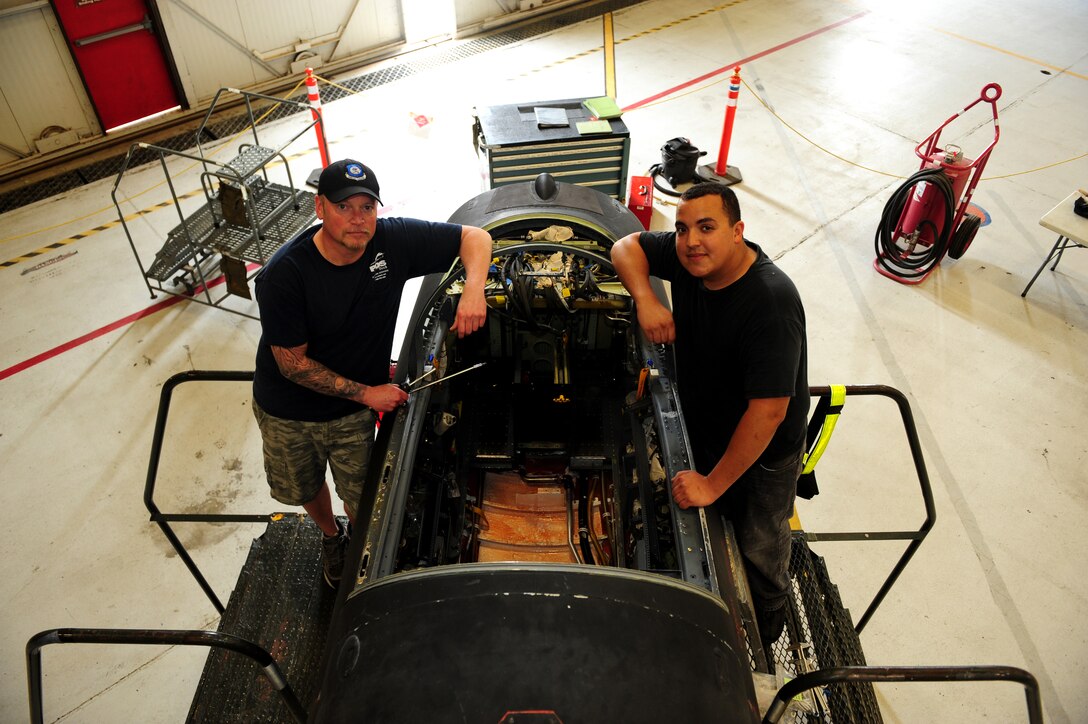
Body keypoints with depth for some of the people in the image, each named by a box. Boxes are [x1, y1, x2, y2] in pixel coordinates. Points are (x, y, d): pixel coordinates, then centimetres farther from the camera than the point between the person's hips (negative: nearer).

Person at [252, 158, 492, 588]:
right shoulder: (283, 275, -29)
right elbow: (292, 363, -21)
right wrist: (366, 393, -21)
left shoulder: (394, 240, -21)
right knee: (304, 489, 24)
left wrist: (473, 289, -32)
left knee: (362, 497, 14)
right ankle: (331, 536, 59)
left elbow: (475, 238, -12)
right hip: (287, 413, -1)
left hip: (355, 412, 1)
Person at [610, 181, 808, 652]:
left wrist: (713, 483, -30)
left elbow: (768, 410, -37)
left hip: (761, 452, -6)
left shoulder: (771, 303, -36)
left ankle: (761, 646, 43)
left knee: (759, 555, 14)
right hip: (703, 430, 6)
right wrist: (645, 297, -19)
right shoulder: (686, 256, -15)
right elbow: (627, 246, 2)